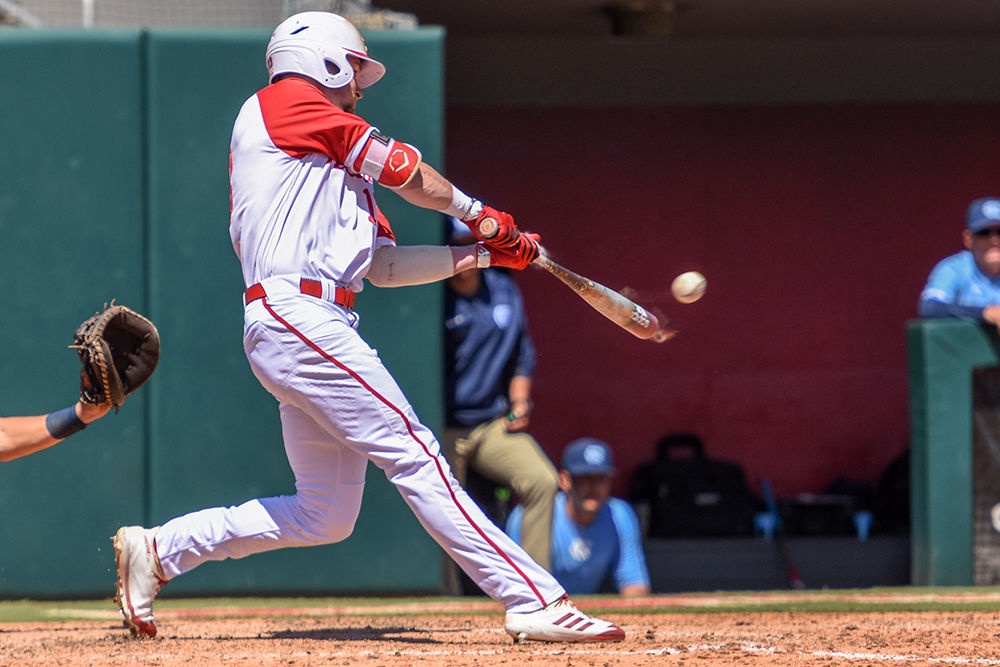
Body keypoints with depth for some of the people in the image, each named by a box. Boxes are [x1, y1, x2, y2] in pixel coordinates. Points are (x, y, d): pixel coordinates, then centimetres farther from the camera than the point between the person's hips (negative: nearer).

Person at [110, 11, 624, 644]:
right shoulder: (285, 101, 3)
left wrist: (483, 254, 16)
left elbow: (384, 265, 22)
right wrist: (478, 213, 18)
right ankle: (536, 602, -20)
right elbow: (403, 168, 3)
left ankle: (158, 549, 18)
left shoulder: (338, 162, 28)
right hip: (297, 313, -10)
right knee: (415, 455, -15)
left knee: (326, 515, 9)